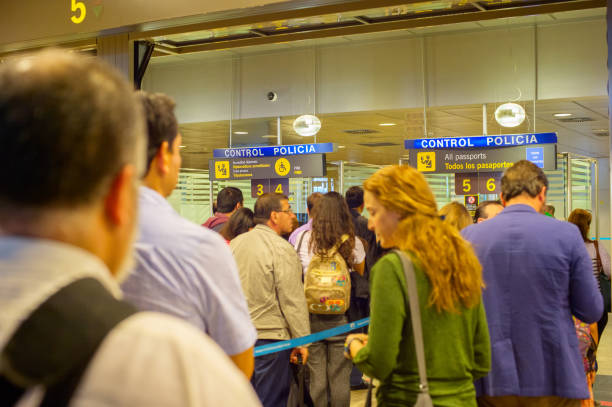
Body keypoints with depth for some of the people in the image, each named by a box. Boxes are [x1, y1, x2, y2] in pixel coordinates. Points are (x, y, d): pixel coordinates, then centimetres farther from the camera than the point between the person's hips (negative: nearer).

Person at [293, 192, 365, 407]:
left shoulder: (304, 238, -3)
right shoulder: (352, 242, -4)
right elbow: (360, 270, 13)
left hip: (310, 315, 1)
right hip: (339, 318, -1)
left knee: (316, 377, 8)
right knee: (340, 377, 6)